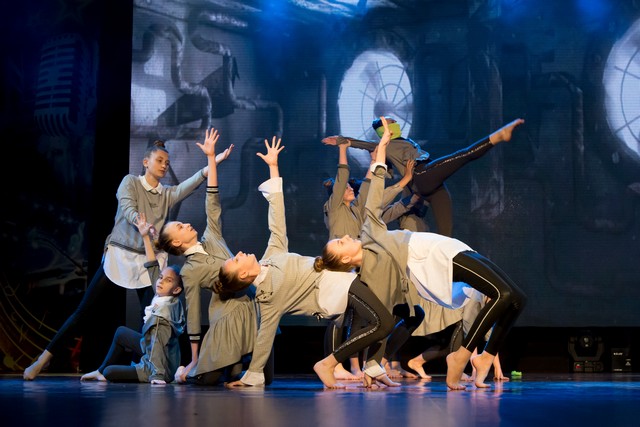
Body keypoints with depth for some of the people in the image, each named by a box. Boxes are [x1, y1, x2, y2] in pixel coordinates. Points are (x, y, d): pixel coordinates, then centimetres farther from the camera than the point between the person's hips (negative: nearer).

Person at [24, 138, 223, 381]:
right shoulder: (130, 182, 3)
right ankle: (45, 358, 2)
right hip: (118, 255, -3)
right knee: (84, 310, -4)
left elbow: (188, 186, -8)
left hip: (149, 261, 3)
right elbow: (127, 207, -15)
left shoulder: (168, 194, 11)